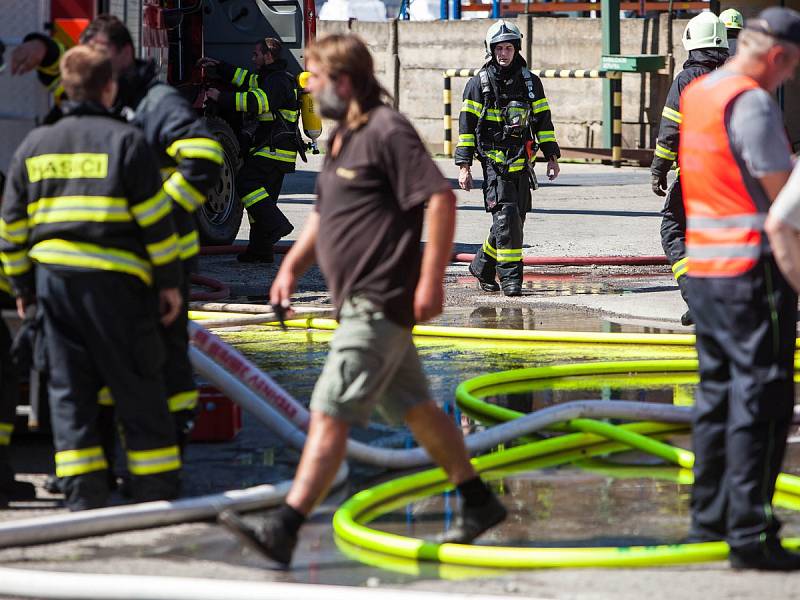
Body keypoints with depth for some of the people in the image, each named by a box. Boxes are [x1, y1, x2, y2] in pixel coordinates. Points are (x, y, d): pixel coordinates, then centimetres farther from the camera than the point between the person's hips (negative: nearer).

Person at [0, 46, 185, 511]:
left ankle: (83, 497, 4)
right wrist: (169, 281, 2)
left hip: (54, 278, 4)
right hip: (115, 281, -4)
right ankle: (159, 493, 6)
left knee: (70, 390, 8)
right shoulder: (125, 141, -4)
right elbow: (156, 220, -6)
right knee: (138, 389, 3)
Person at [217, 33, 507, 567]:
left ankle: (283, 531, -21)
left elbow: (441, 200, -19)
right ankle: (480, 503, 30)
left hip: (379, 303, -10)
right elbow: (325, 217, 27)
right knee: (414, 408, 18)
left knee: (330, 414, -15)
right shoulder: (342, 138, 17)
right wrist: (292, 266, 14)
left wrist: (432, 280, -22)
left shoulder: (387, 132, -14)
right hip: (361, 302, 10)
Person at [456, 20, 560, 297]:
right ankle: (510, 277, -11)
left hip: (522, 164, 4)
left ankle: (482, 266, 25)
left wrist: (552, 157, 9)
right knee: (506, 217, -15)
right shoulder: (479, 84, 1)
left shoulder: (530, 82, 11)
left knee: (514, 219, 6)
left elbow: (543, 121, 16)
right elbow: (466, 125, 1)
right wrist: (464, 165, -4)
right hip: (494, 162, -4)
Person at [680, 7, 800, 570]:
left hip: (704, 265, 9)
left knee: (717, 390, 16)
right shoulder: (753, 104, -16)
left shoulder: (696, 95, 12)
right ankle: (749, 533, -9)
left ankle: (710, 515, 22)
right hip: (754, 269, -9)